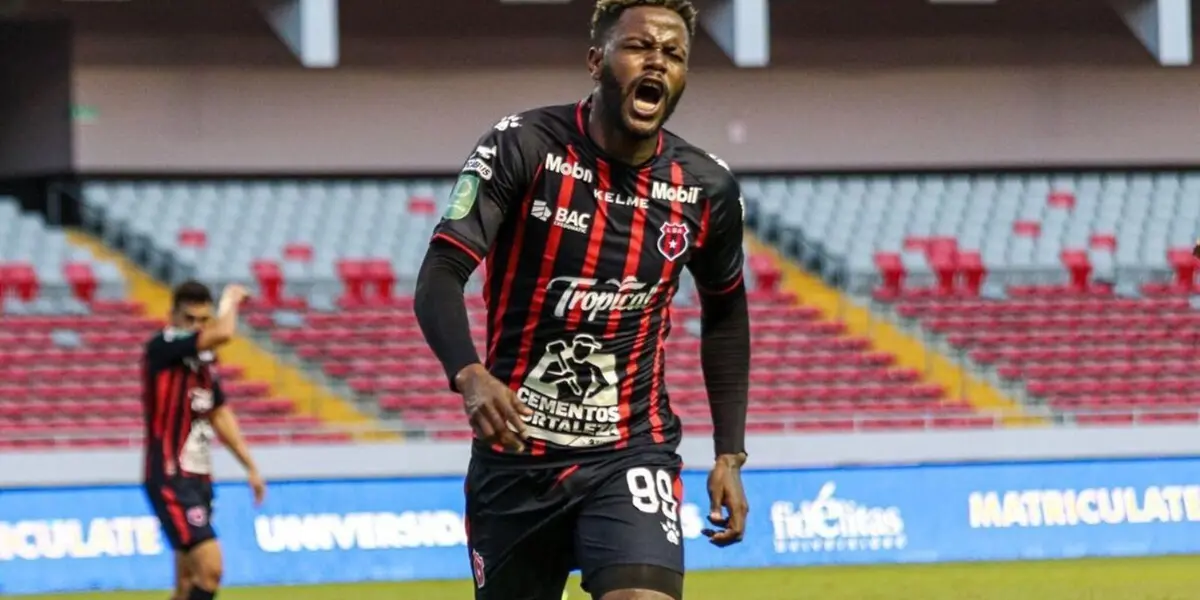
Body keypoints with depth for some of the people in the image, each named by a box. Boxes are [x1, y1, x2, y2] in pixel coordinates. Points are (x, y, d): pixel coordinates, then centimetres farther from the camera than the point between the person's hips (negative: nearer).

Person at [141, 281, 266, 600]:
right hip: (170, 479, -9)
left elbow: (219, 415, 23)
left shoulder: (204, 358, 12)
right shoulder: (162, 348, -14)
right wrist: (230, 302, -7)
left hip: (198, 478, 9)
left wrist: (250, 467, 22)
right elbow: (224, 333, -27)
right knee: (210, 567, -19)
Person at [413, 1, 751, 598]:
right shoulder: (523, 147, -11)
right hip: (515, 451, 0)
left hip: (630, 452, 0)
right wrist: (469, 375, -37)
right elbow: (440, 275, -18)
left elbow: (724, 314, 16)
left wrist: (730, 454, 12)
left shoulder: (706, 189, -2)